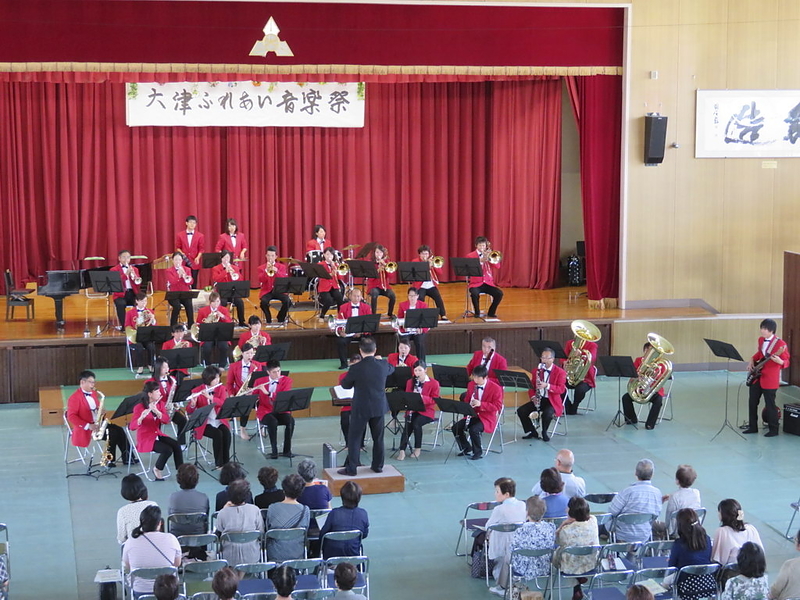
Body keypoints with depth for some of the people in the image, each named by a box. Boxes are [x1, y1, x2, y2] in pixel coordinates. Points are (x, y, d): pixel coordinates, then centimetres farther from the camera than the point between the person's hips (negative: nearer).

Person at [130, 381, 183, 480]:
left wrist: (156, 411, -27)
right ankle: (157, 470, -2)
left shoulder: (160, 404, 4)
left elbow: (166, 420, -9)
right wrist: (141, 417, -40)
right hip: (145, 439, -6)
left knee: (176, 445, -20)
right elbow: (132, 427, -21)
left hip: (158, 435, 6)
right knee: (168, 450, -26)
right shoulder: (139, 407, -13)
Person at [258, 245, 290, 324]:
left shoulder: (282, 267, 10)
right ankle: (268, 319, -7)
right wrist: (266, 270, -20)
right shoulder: (261, 268, 8)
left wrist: (276, 271, -22)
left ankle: (281, 319, -2)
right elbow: (261, 280, -7)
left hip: (279, 290, 1)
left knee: (287, 300, -29)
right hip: (266, 291, -1)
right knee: (263, 302, -33)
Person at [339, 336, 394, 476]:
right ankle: (378, 466, 25)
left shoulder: (356, 368, -19)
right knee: (378, 438, 16)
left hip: (361, 409, -4)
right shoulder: (383, 365, -8)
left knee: (354, 438, 6)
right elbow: (392, 369, 18)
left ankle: (351, 469, 7)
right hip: (379, 407, 4)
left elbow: (345, 385, -4)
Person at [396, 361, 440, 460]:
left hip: (426, 411, -3)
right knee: (408, 424, -28)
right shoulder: (410, 382, 12)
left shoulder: (433, 383, -1)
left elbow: (435, 400, -6)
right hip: (412, 410, 3)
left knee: (416, 423, -31)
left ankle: (418, 448, -14)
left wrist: (423, 398, -23)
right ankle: (402, 450, -32)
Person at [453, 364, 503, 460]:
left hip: (487, 417, -6)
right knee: (456, 427, -14)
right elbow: (466, 400, 18)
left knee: (473, 429, -33)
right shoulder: (471, 385, 5)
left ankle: (478, 452, -9)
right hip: (473, 415, 6)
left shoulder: (495, 388, -13)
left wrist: (481, 404, -27)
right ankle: (467, 449, 7)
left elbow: (498, 406, -16)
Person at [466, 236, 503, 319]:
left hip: (488, 283, 3)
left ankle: (491, 312, -1)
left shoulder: (489, 254, 11)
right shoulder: (470, 256, 1)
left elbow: (497, 266, -1)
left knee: (499, 293, -22)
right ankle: (477, 312, -10)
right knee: (474, 294, -36)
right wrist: (481, 261, -25)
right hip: (476, 283, -3)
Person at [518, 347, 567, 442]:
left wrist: (547, 386, -29)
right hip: (538, 399, 5)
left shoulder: (560, 372, -5)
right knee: (521, 411, -16)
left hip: (552, 401, -5)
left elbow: (561, 389, -15)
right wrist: (533, 397, -9)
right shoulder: (537, 370, 10)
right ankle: (532, 431, 3)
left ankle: (544, 432, -5)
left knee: (547, 413, -36)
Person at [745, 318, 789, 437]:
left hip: (770, 379, -8)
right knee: (752, 402, 12)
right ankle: (753, 427, 24)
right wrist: (752, 360, 11)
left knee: (770, 404, -1)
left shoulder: (780, 344, -16)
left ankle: (773, 430, 12)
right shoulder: (761, 340, 8)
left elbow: (786, 362, -13)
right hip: (756, 377, 8)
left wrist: (780, 361, -34)